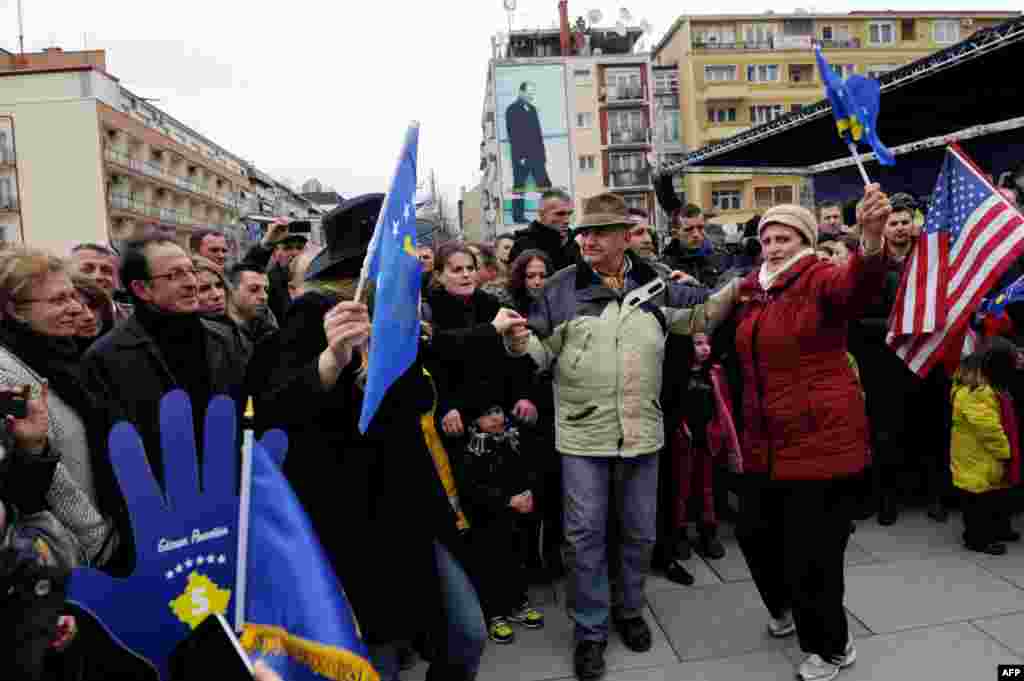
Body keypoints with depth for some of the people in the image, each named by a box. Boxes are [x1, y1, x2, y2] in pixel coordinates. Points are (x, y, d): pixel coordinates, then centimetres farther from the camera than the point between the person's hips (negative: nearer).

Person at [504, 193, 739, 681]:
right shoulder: (562, 286, -4)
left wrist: (736, 289, -5)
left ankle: (629, 610, 40)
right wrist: (519, 343, -24)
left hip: (641, 431, 3)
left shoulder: (654, 283, 2)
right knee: (585, 534, 5)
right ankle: (589, 630, 23)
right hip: (582, 433, -2)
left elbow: (699, 316, 10)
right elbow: (544, 349, -3)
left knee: (639, 531, 16)